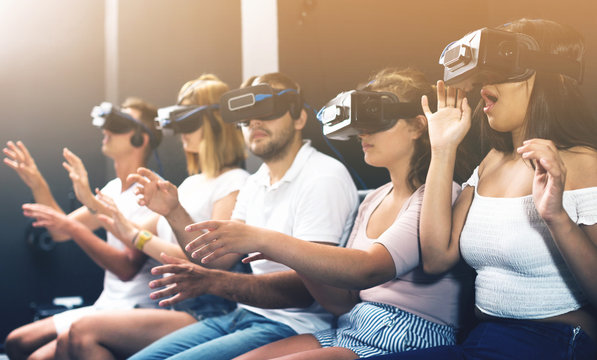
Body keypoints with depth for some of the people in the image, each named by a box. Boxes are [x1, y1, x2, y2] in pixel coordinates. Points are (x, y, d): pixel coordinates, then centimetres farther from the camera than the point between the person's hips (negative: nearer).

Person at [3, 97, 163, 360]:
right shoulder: (114, 188, 12)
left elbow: (128, 269, -24)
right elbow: (61, 231, 14)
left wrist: (73, 227, -29)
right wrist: (38, 186, 2)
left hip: (135, 313, -9)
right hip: (105, 306, 9)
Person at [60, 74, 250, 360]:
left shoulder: (235, 183, -5)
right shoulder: (191, 183, 22)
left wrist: (136, 236, -12)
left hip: (207, 312, -8)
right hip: (174, 308, 8)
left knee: (84, 332, -22)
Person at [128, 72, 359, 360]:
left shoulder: (324, 177, -13)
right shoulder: (255, 184, 15)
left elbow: (305, 287, -21)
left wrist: (213, 282, -31)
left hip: (292, 326, -8)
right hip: (242, 315, 8)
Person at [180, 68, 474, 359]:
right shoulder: (374, 200, 15)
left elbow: (368, 269, -26)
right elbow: (345, 302, 13)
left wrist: (264, 239, -28)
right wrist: (291, 256, -5)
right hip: (353, 328, 7)